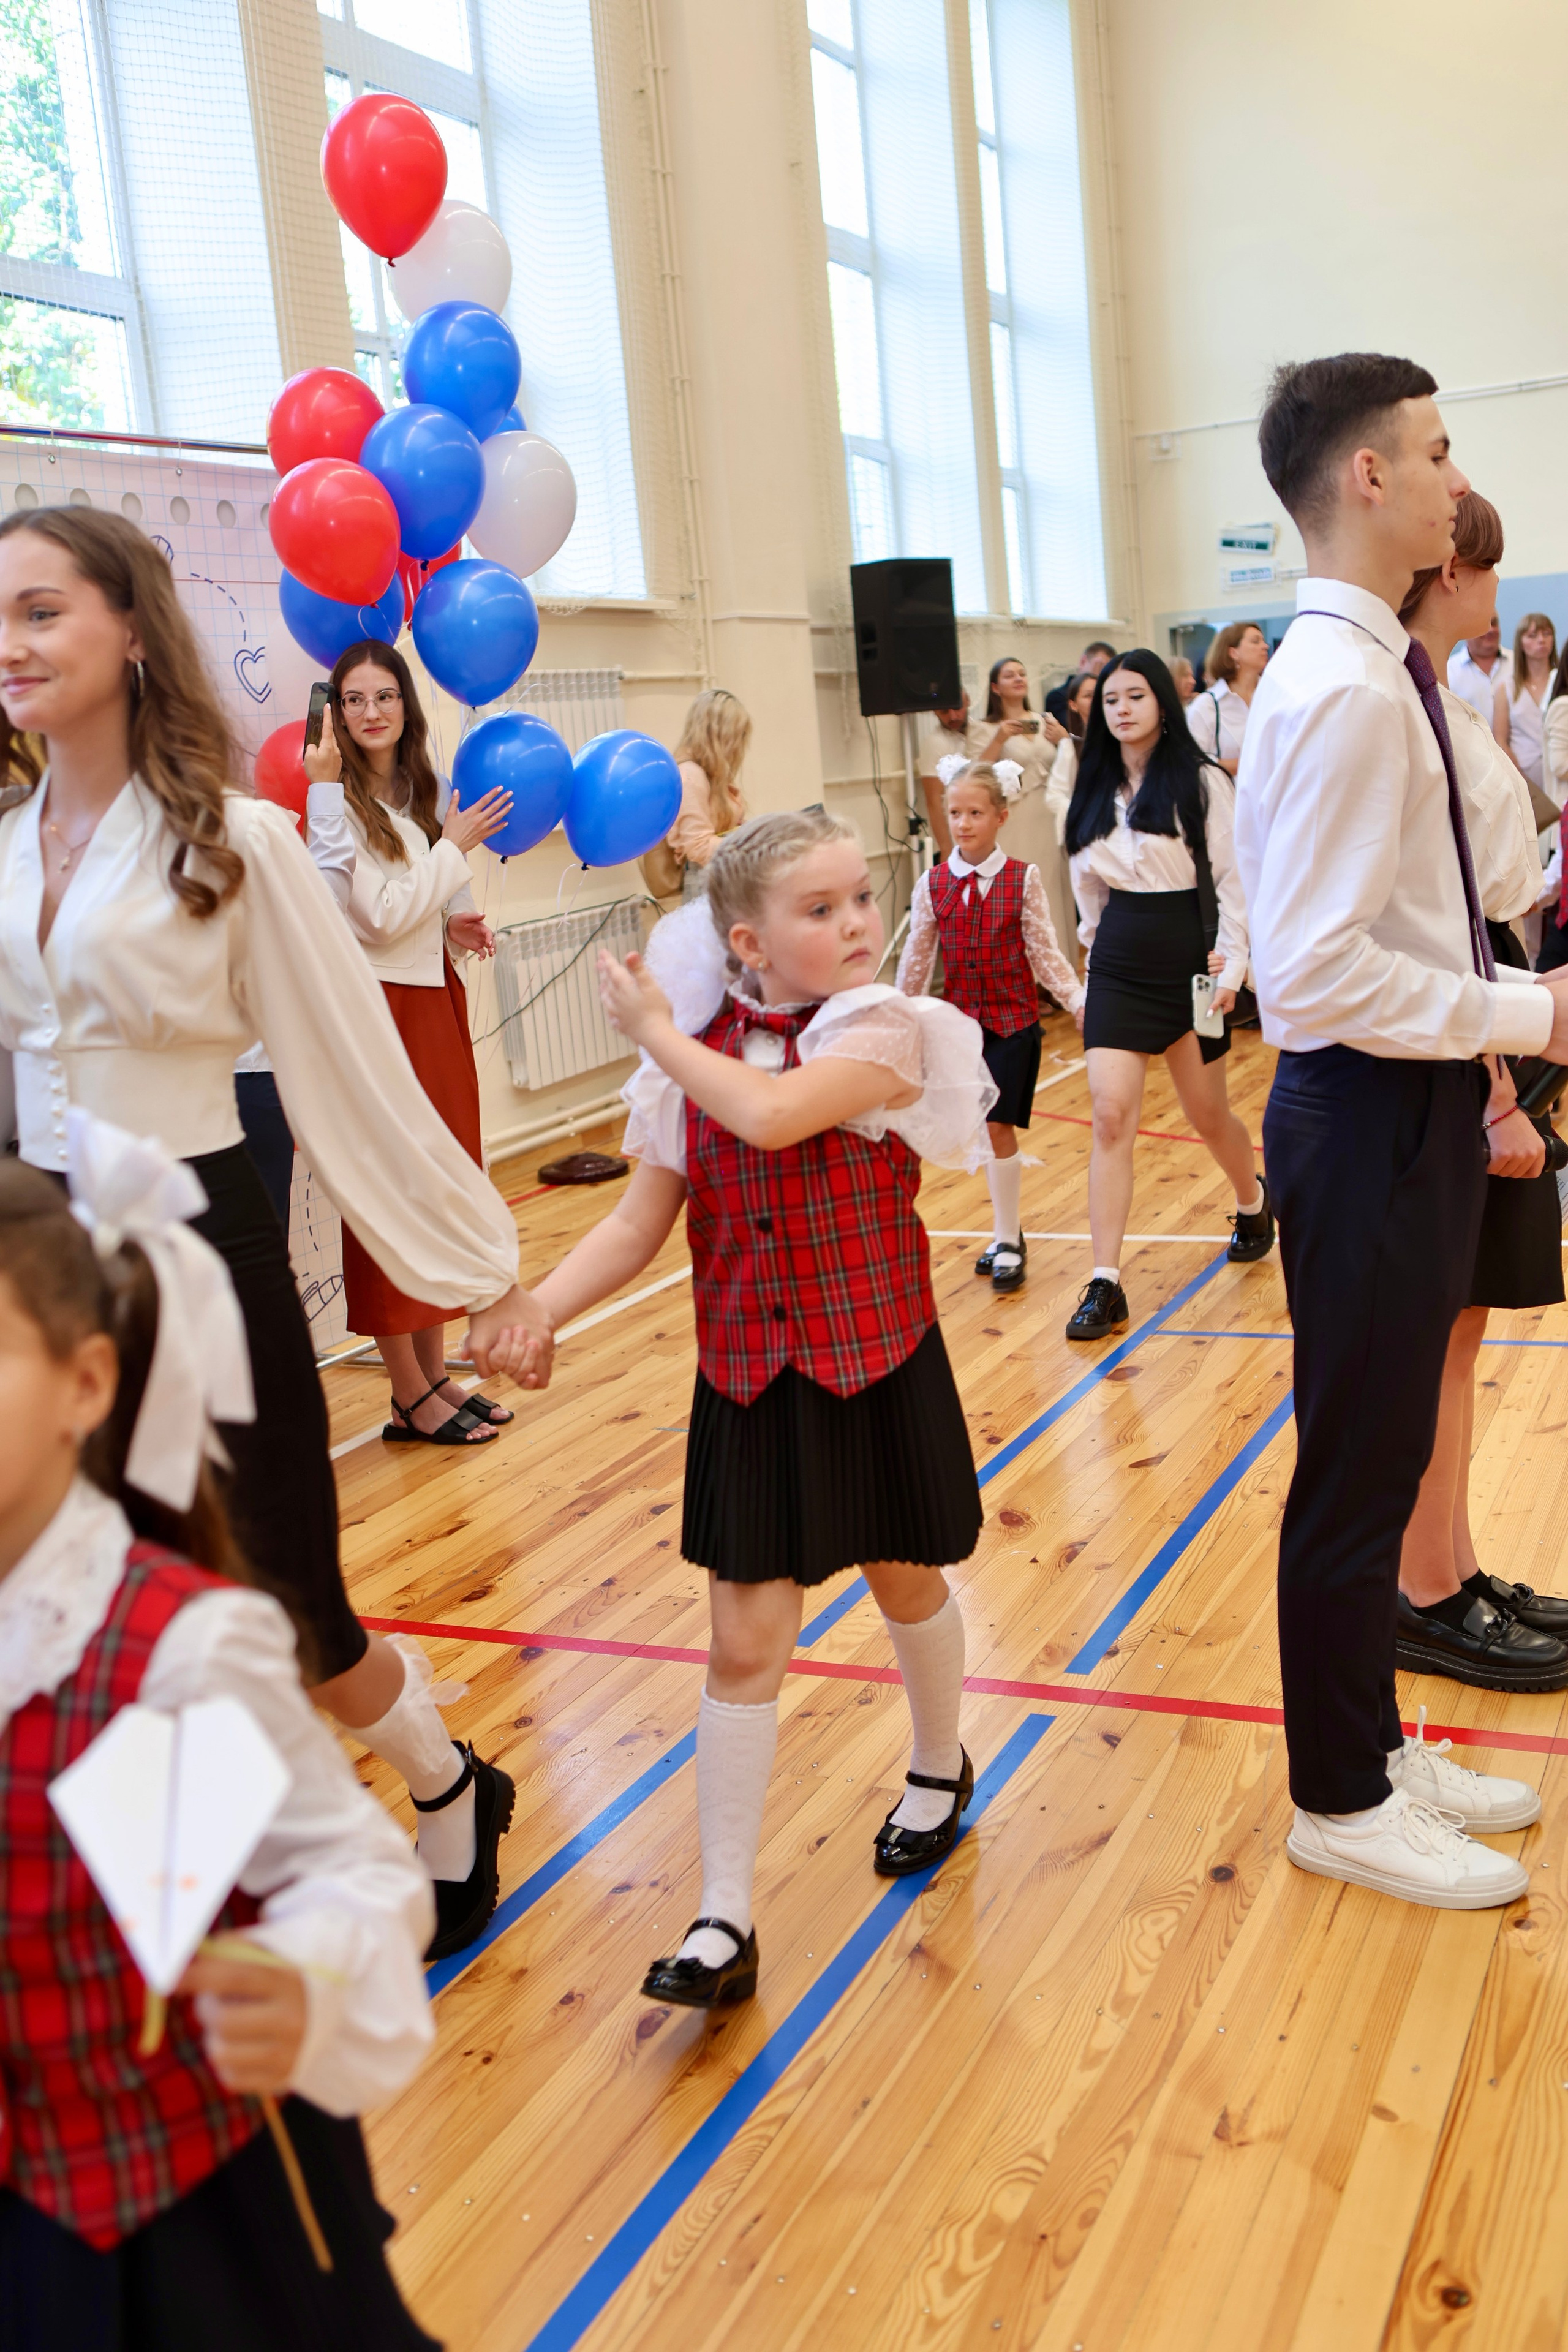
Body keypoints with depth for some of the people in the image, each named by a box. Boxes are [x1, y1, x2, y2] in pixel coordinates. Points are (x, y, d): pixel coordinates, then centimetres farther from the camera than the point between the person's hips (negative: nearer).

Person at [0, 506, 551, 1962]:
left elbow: (356, 1074, -7)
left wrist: (483, 1273, -5)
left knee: (285, 1614, 5)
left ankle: (451, 1794, 36)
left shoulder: (227, 841, -9)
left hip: (200, 1252, -4)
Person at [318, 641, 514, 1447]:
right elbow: (383, 917, -16)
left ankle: (434, 1376, 21)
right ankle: (412, 1398, 7)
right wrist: (456, 845, -7)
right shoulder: (337, 803, -11)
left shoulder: (425, 791, 12)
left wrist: (451, 924, 3)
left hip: (435, 999, 8)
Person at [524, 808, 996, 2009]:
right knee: (745, 1642, 3)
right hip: (752, 1382, 2)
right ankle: (725, 1919, 12)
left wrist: (656, 1030, -19)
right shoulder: (697, 1057, -2)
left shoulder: (885, 1034, -14)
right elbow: (639, 1224, -3)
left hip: (879, 1368, -2)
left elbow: (771, 1112, -33)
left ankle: (940, 1770, 50)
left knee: (908, 1584, 19)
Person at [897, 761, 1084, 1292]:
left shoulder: (1023, 879, -6)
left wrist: (1081, 1000, -11)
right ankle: (1009, 1231, 25)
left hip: (1014, 1019, -2)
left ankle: (1007, 1240, 6)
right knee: (986, 1128, 8)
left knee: (997, 1125, -6)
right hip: (962, 1019, 3)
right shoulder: (933, 884, -2)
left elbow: (1045, 953, -4)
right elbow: (916, 959, 5)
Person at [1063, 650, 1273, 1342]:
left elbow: (1231, 876, -7)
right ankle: (1105, 1285, -9)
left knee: (1208, 1112, 11)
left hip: (1188, 959, -3)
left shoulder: (1201, 783, -6)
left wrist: (1230, 964, -13)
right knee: (1111, 1114, -9)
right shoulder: (1095, 790, 7)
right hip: (1118, 965, 3)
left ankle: (1254, 1200, 45)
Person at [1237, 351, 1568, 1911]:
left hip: (1411, 1106, 10)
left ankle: (1371, 1745, 36)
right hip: (1369, 1118, -10)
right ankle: (1341, 1803, 23)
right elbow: (1318, 973, -25)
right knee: (1359, 1465, 4)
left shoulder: (1374, 671, 12)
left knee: (1389, 1447, 19)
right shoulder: (1343, 689, -20)